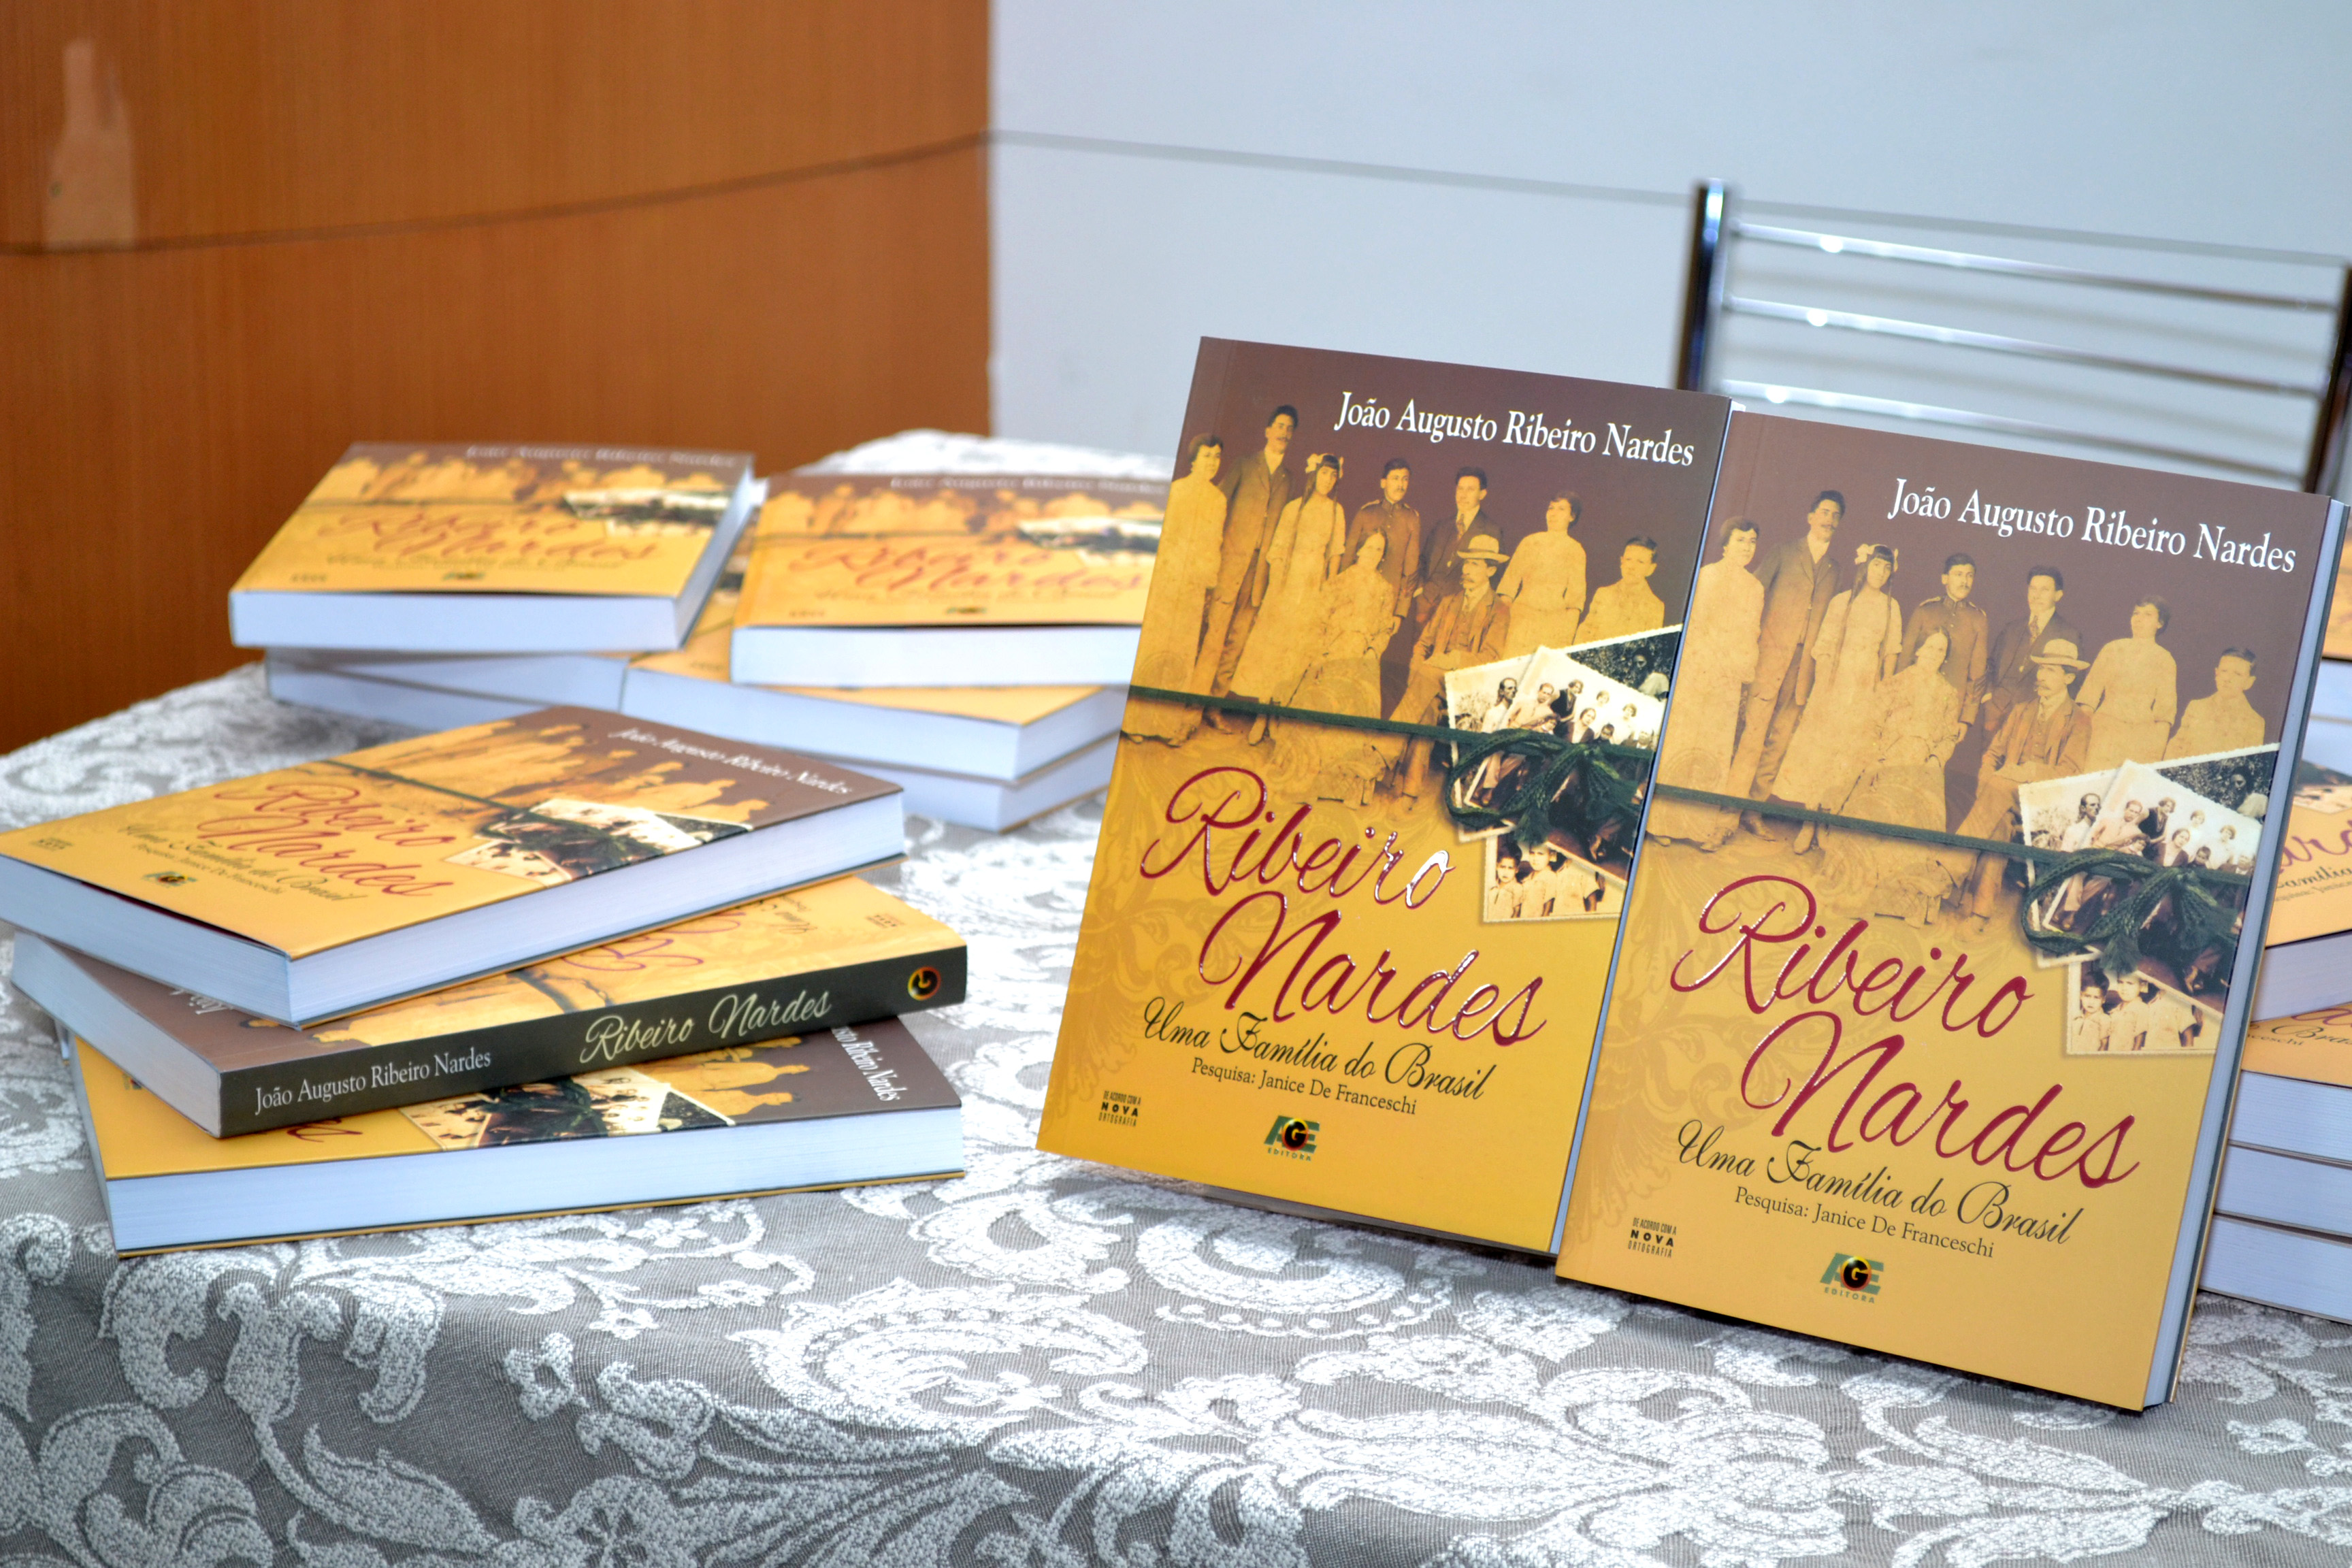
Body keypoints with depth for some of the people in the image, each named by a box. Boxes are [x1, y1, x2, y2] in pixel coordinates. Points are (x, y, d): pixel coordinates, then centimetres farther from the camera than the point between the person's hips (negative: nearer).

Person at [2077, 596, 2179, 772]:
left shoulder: (2164, 659, 10)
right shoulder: (2113, 649, 13)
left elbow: (2166, 708, 8)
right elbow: (2092, 690, 10)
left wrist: (2159, 748, -1)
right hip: (2106, 729, 0)